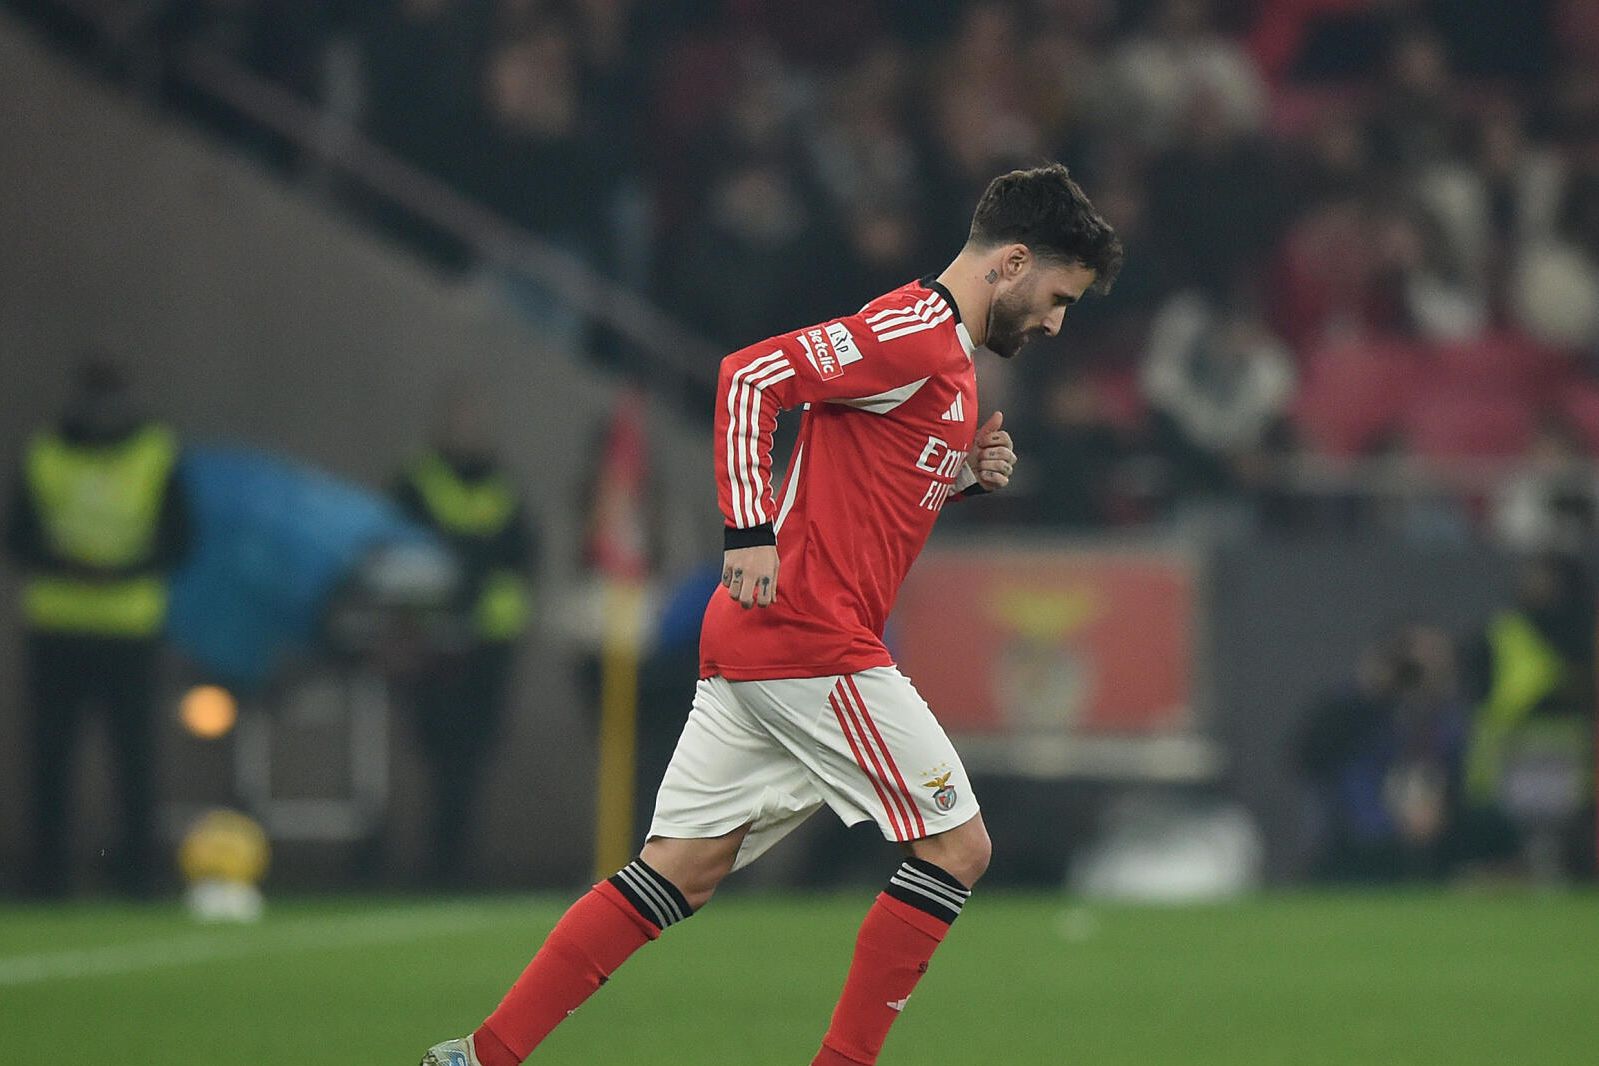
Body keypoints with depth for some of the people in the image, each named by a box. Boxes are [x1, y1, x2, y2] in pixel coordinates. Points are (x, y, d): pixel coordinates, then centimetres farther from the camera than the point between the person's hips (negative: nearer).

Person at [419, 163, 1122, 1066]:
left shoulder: (945, 353, 21)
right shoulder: (912, 333, -11)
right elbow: (751, 376, -19)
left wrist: (968, 474, 13)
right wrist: (751, 531, -24)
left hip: (754, 644, 10)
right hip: (814, 643, -10)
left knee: (680, 872, 7)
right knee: (957, 846, -3)